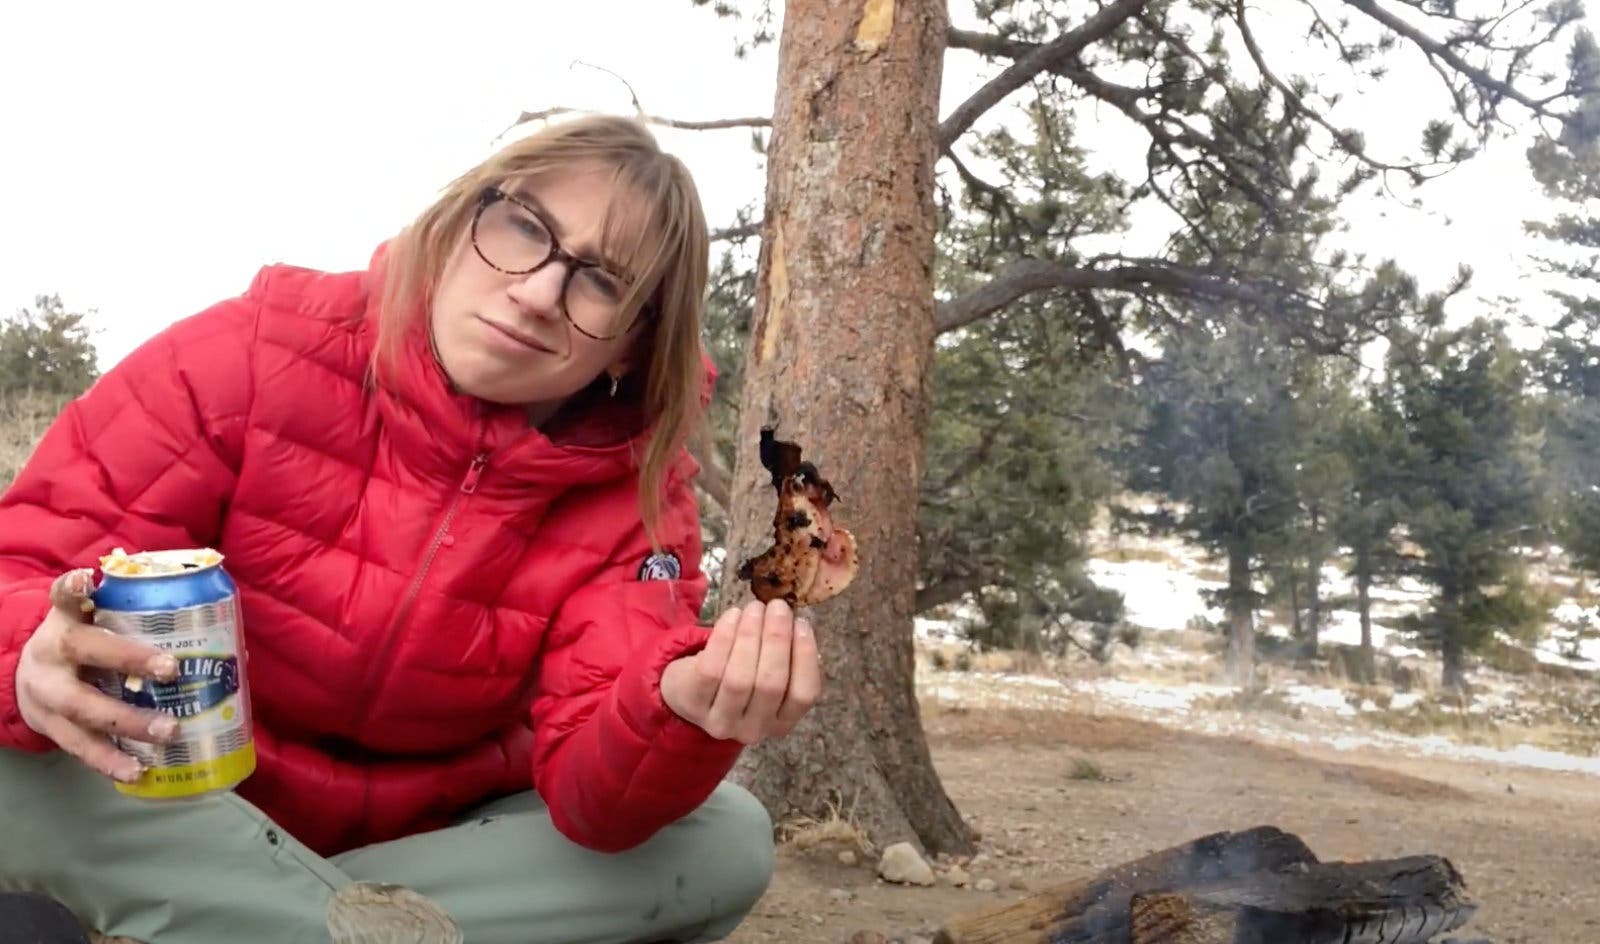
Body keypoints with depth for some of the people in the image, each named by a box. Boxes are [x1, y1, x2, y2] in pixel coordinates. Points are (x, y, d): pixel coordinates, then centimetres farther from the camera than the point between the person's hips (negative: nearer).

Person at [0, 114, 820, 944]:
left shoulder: (633, 492, -15)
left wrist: (682, 719, -47)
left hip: (445, 845, 3)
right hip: (170, 818, -2)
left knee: (725, 838, -19)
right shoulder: (257, 354, -18)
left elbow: (597, 797, -24)